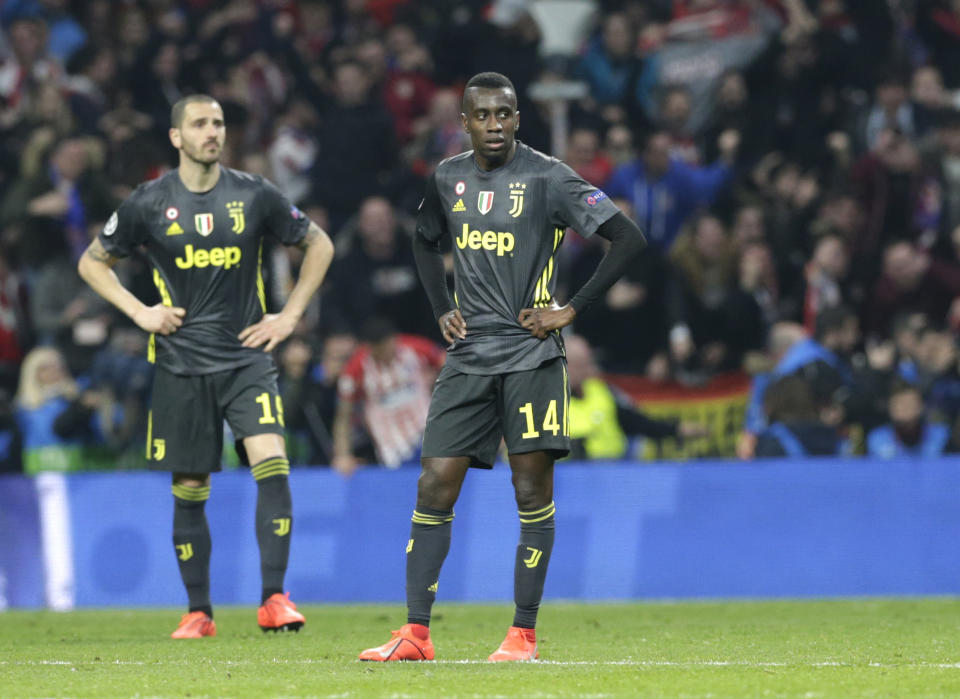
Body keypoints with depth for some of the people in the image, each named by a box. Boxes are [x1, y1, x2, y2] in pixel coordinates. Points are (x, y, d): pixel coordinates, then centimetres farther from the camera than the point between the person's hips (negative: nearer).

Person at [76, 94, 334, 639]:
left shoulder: (254, 195, -1)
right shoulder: (150, 203, -1)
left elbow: (319, 245, 12)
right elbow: (93, 262, 12)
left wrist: (290, 316, 5)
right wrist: (139, 312, 0)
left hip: (247, 358, 0)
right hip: (182, 365, 0)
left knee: (273, 466, -18)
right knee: (189, 490, 5)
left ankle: (274, 599, -15)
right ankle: (199, 612, 16)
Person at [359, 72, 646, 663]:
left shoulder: (547, 178, -7)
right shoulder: (448, 179, 8)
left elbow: (629, 238, -9)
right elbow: (425, 241, 29)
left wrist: (571, 310, -11)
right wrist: (441, 310, 14)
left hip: (532, 354, -4)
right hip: (468, 357, 4)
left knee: (533, 490, -5)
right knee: (435, 484, -3)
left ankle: (524, 634, 2)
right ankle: (416, 632, 0)